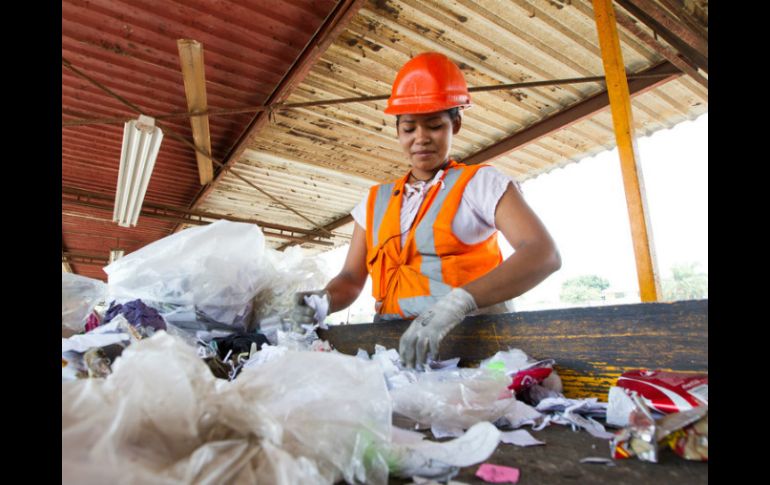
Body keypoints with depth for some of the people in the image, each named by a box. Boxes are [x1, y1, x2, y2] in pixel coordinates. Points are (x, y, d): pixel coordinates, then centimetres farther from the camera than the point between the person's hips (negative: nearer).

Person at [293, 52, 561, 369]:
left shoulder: (481, 183, 3)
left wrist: (458, 302, -26)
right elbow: (352, 278, 17)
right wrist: (323, 301, -6)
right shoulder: (376, 201, 17)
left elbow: (544, 254, -11)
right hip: (395, 344, 4)